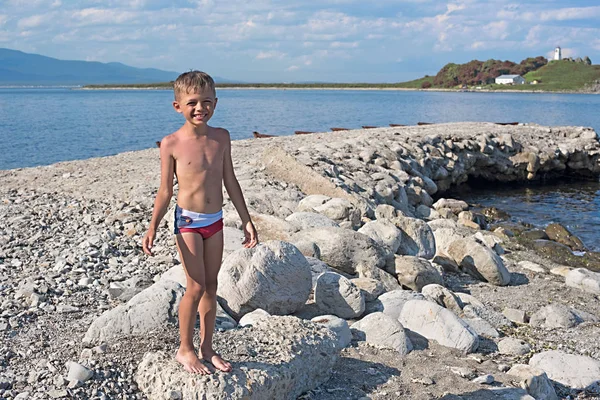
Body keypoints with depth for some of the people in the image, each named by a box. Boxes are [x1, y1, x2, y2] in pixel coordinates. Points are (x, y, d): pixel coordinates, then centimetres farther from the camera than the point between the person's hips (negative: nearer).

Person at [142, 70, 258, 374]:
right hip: (188, 221, -4)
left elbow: (230, 182, 7)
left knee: (211, 286, 11)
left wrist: (246, 220, 8)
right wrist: (153, 227, -12)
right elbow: (165, 191, -5)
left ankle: (207, 348, 24)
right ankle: (185, 349, 14)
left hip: (215, 221, 4)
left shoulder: (221, 138, 1)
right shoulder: (171, 144, -10)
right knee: (196, 287, -5)